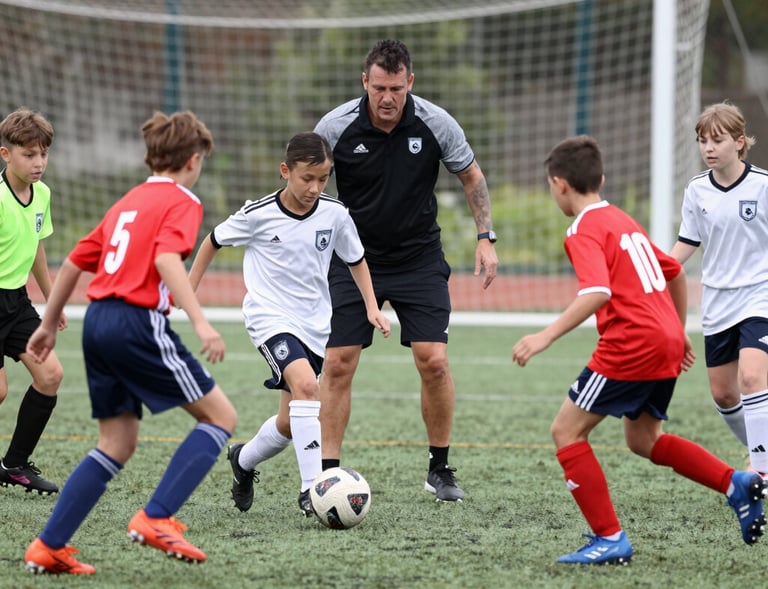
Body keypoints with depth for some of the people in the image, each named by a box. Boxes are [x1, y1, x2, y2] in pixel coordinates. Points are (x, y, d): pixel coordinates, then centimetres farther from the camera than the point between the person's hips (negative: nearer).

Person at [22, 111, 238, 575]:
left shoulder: (128, 202, 23)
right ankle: (156, 519, -10)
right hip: (140, 323, -8)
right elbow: (167, 259, -19)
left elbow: (74, 262, 25)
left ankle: (49, 547, 8)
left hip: (98, 323, 8)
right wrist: (201, 323, -27)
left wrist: (49, 325, 35)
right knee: (221, 416, 1)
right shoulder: (182, 201, -1)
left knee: (117, 446, 14)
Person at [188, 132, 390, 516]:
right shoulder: (258, 214, -12)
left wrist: (371, 307, 4)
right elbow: (214, 241, 5)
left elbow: (356, 259, 13)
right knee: (306, 384, -30)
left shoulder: (335, 215, -4)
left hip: (315, 323, 5)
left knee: (290, 423, 9)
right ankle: (312, 488, -31)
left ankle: (243, 460, 41)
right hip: (270, 316, -5)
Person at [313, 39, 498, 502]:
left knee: (434, 360, -10)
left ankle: (441, 469, 8)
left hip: (420, 257, 0)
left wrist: (486, 237, -3)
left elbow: (472, 176, 4)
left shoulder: (436, 124, -12)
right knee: (338, 364, -7)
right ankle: (328, 475, 1)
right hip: (355, 259, 0)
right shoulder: (335, 127, -14)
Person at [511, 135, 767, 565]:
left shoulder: (585, 231, -8)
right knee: (643, 440, 23)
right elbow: (676, 273, 27)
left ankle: (610, 539, -3)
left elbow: (597, 293, -25)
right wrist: (679, 332, 35)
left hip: (630, 346, -9)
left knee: (567, 431, 0)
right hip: (667, 343, 9)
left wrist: (547, 336, -26)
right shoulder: (625, 221, 20)